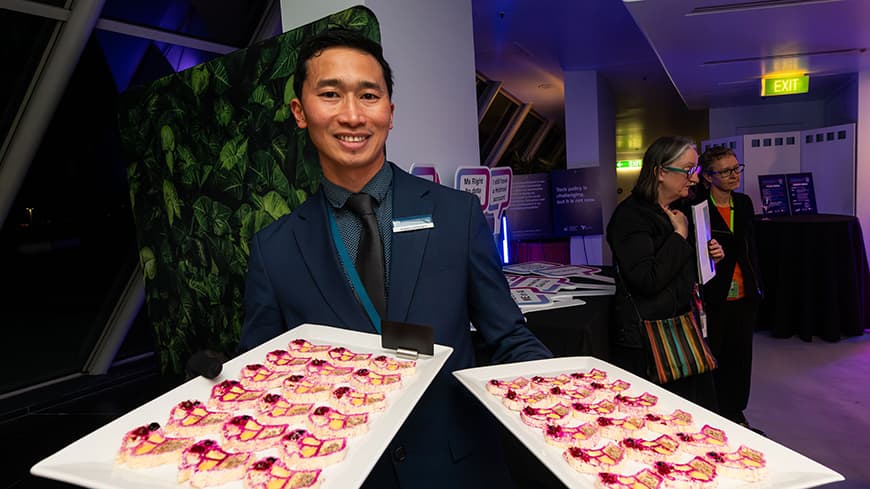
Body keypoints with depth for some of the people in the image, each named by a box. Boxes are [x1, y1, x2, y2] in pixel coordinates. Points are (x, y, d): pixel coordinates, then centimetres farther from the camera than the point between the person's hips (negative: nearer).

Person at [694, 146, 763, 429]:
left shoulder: (743, 203, 9)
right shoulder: (696, 206, -13)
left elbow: (750, 247, 16)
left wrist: (756, 286, 16)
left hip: (743, 296, 6)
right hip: (712, 296, -6)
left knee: (740, 355, 15)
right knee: (711, 357, 5)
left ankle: (735, 412, 31)